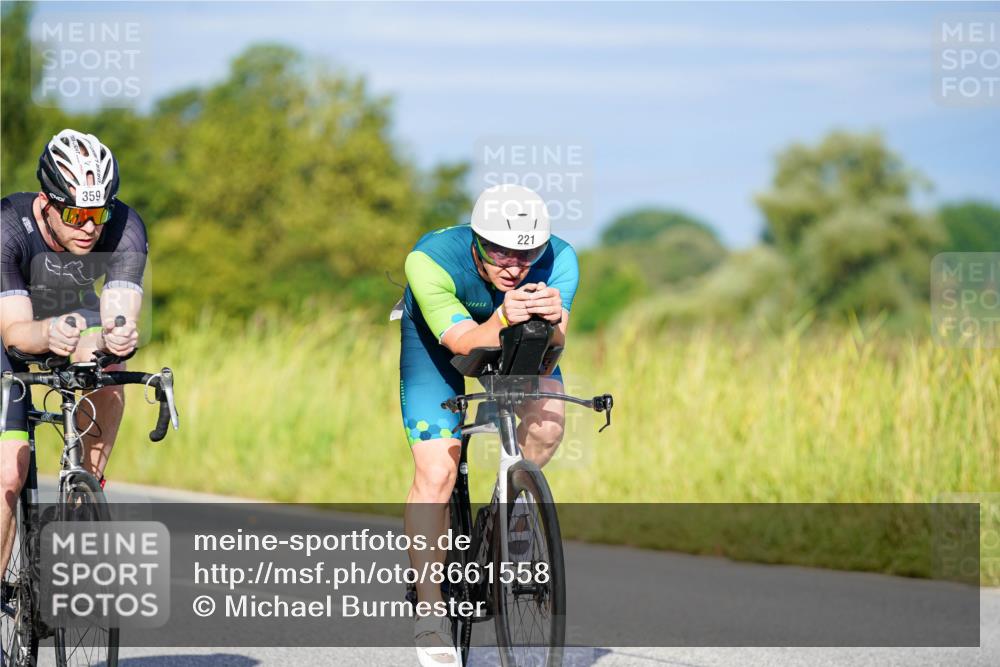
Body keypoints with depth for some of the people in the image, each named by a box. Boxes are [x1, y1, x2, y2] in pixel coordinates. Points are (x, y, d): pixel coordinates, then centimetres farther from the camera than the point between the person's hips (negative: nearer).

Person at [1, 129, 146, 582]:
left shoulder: (124, 229, -30)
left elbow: (119, 315, -37)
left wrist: (118, 335, -61)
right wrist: (48, 333, -63)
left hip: (73, 312, 2)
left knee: (106, 369, -34)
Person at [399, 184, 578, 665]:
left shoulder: (558, 260, -32)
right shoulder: (431, 260, -38)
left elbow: (555, 344, -39)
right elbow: (465, 342, -42)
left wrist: (552, 320, -62)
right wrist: (502, 323, -63)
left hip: (523, 338, 2)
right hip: (437, 335, -2)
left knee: (546, 419, -26)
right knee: (435, 473, -14)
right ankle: (430, 613, -3)